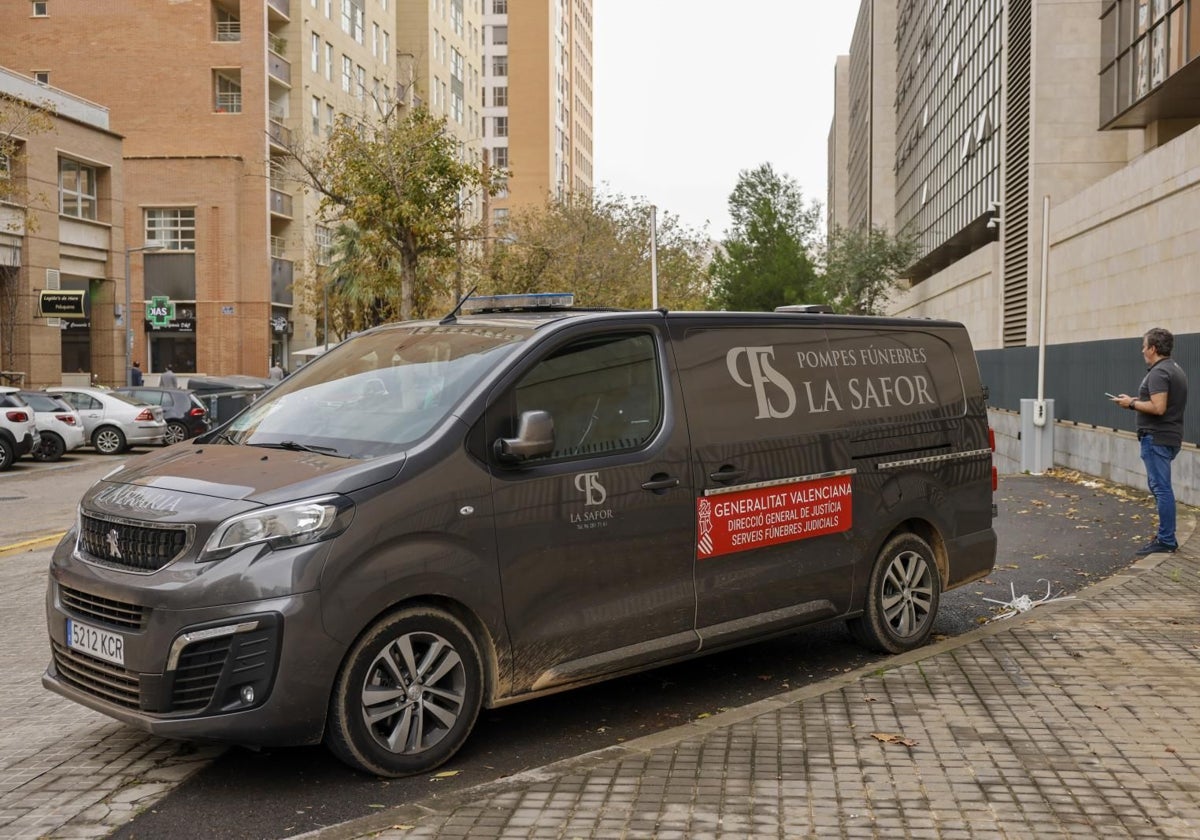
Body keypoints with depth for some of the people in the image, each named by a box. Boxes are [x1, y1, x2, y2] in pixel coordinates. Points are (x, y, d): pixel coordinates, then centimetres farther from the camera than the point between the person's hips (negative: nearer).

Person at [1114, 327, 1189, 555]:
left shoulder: (1159, 372, -17)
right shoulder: (1175, 369, 16)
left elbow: (1158, 408, -26)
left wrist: (1132, 403, -12)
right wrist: (1137, 401, 13)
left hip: (1157, 438, -11)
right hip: (1170, 436, 11)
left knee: (1161, 488, -7)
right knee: (1159, 485, 18)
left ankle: (1166, 540, -3)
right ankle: (1166, 536, 23)